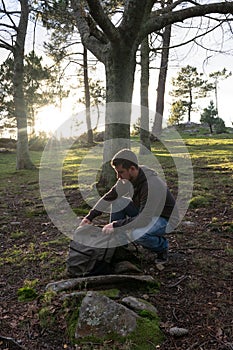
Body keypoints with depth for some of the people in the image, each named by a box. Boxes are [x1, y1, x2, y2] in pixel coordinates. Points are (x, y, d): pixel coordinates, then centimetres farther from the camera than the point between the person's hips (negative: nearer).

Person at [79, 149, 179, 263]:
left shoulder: (152, 186, -36)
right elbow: (110, 196, -3)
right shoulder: (128, 176, -12)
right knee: (117, 202, -7)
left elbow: (143, 220, -35)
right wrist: (90, 216, -8)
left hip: (166, 219, -7)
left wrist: (115, 225, -29)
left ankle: (162, 246, -1)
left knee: (136, 234, -34)